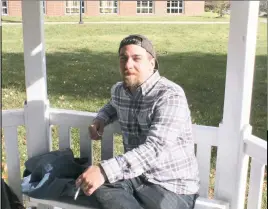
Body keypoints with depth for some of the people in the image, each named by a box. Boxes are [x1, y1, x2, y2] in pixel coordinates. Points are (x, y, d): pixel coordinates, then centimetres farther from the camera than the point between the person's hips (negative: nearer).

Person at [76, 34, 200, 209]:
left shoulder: (170, 96, -19)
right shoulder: (119, 90, 3)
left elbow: (155, 148, -31)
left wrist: (105, 170, -40)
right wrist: (101, 118, 7)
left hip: (173, 185, -6)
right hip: (137, 174, 6)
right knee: (99, 184, -23)